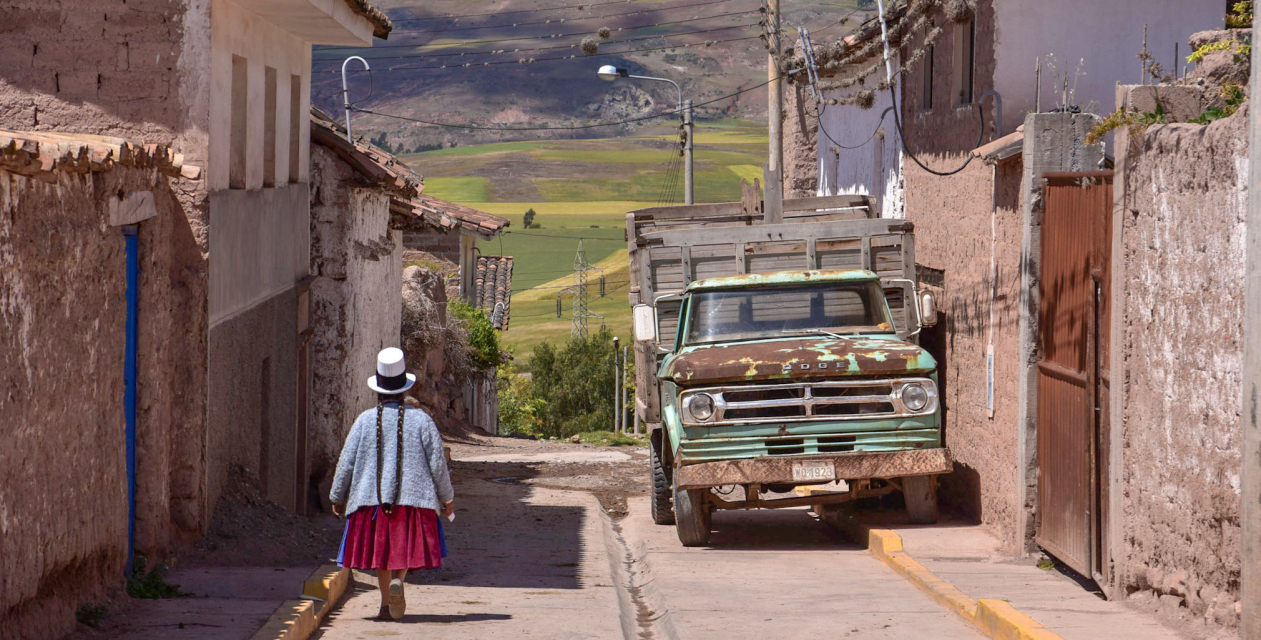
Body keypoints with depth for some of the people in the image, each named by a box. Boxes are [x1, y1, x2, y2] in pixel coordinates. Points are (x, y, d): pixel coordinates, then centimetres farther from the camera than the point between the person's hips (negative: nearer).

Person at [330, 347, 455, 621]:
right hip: (412, 497, -1)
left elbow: (346, 463, 1)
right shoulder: (421, 421, -4)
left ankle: (386, 603, 10)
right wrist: (447, 497, 12)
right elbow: (437, 463, -2)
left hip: (373, 498, 1)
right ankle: (398, 580, -19)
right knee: (408, 546, 10)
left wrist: (337, 497, 15)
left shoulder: (365, 421, -2)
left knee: (380, 549, 14)